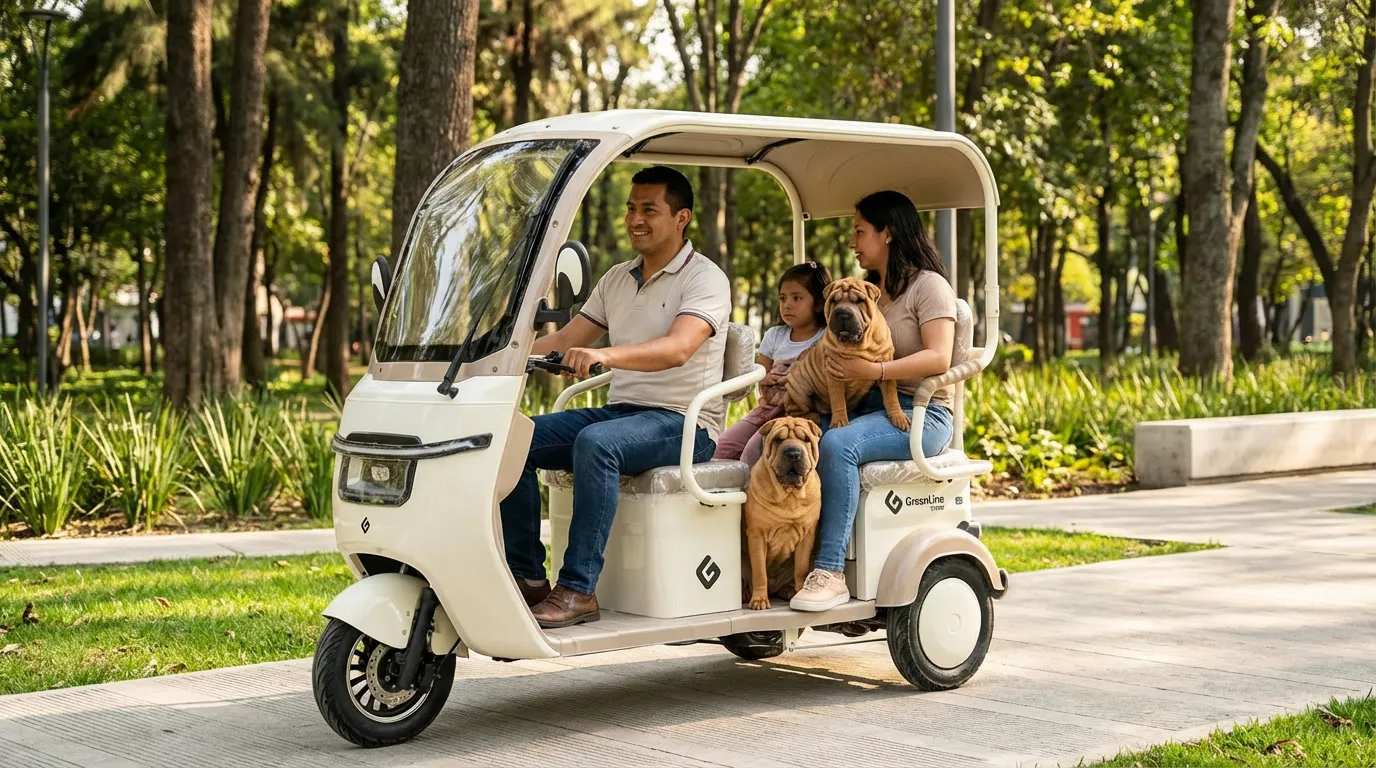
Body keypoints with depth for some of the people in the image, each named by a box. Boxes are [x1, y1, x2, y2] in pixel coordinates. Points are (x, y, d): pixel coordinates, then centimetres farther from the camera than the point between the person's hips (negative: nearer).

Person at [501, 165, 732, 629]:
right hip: (619, 411, 7)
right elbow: (563, 340, 15)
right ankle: (527, 575, -10)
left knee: (595, 443, -36)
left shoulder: (705, 279, -7)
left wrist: (605, 355, -42)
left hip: (683, 421, -7)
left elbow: (677, 348, -26)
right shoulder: (617, 279, 17)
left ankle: (578, 590, -33)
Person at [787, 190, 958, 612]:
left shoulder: (928, 285, -3)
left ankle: (831, 573, -34)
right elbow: (846, 354, 25)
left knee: (837, 444, -35)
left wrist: (874, 371, -29)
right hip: (868, 406, 7)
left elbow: (939, 358, -16)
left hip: (919, 414, -7)